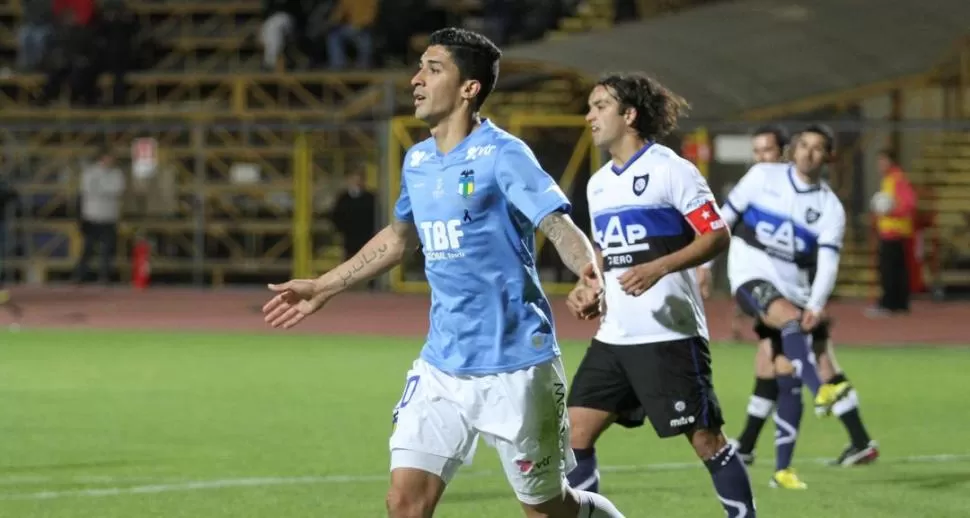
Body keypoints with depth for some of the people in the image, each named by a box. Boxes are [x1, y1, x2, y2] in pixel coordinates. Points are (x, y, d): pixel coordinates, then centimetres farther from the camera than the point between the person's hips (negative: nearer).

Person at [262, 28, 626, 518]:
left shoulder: (501, 155, -13)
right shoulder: (418, 161, 9)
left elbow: (558, 225, -24)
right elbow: (397, 238, 27)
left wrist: (589, 270, -45)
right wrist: (323, 288, 32)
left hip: (514, 366, -6)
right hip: (441, 366, 6)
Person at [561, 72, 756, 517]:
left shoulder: (669, 170, -8)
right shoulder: (598, 183, 16)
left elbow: (717, 236, -12)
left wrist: (659, 268, -23)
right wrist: (589, 291, 7)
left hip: (669, 335, -7)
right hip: (613, 338, 8)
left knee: (705, 438, -4)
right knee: (575, 433, 0)